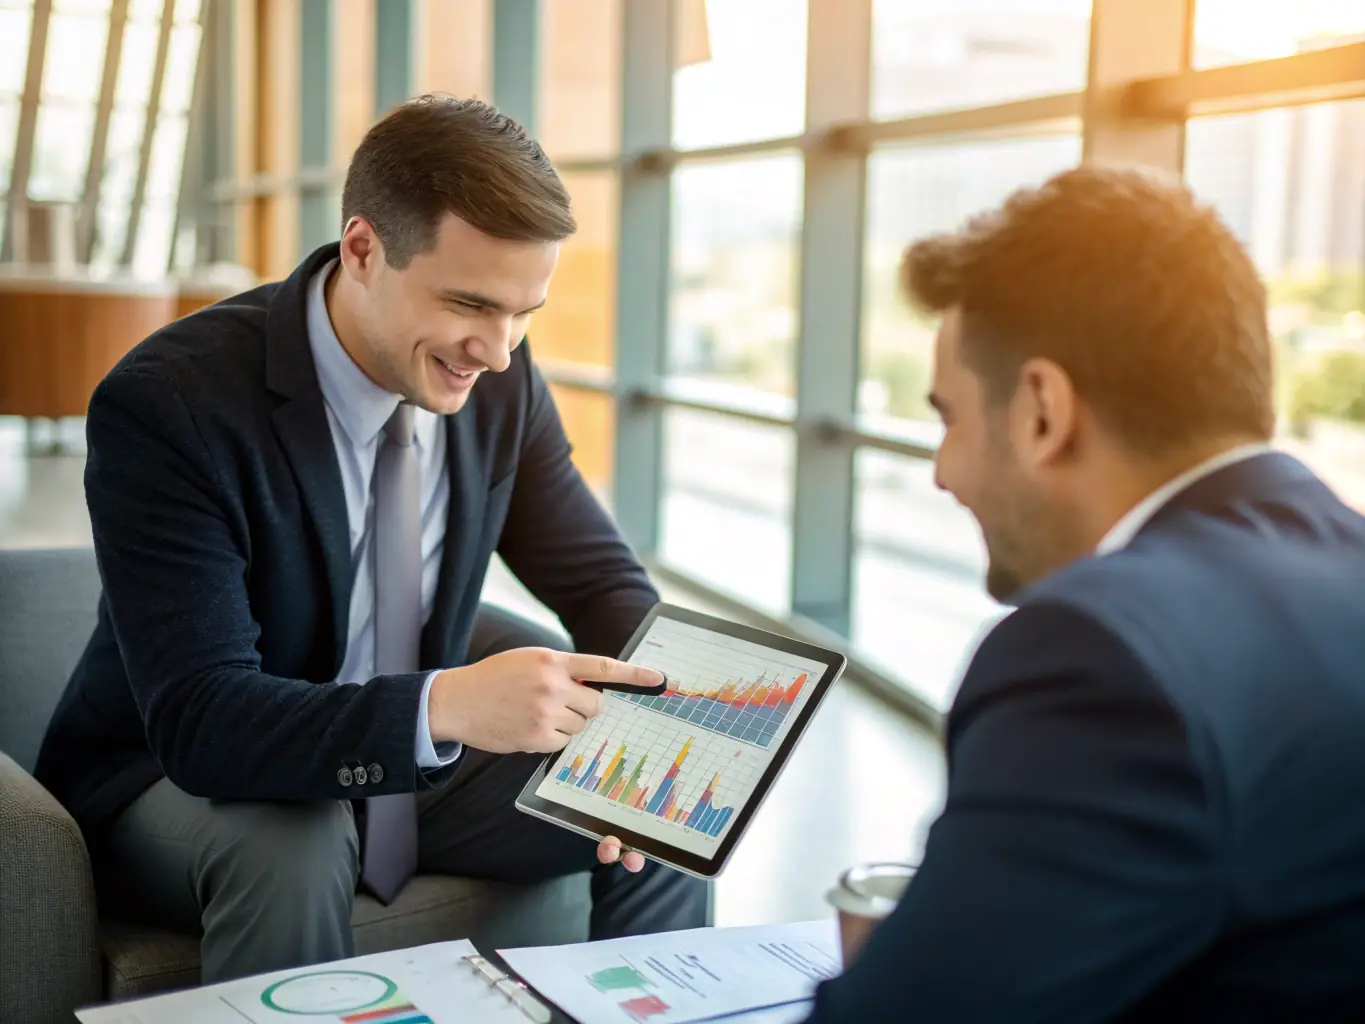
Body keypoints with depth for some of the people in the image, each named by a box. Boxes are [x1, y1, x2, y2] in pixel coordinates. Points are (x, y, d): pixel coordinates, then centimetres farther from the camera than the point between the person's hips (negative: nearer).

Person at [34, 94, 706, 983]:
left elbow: (606, 584, -3)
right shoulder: (165, 404, -27)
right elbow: (199, 719, -33)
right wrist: (446, 706, -49)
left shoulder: (501, 380, -11)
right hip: (177, 776, -4)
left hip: (417, 763, 5)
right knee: (292, 844, -36)